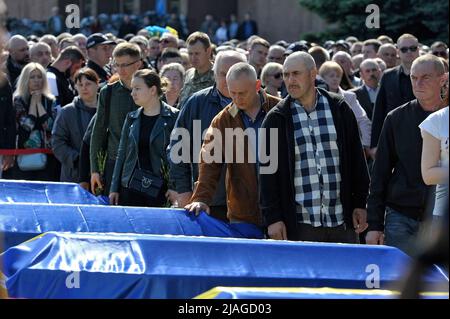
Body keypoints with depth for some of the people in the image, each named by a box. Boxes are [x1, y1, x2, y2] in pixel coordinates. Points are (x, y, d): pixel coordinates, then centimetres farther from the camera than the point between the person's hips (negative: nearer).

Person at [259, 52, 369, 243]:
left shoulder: (339, 109, 8)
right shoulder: (276, 119, 5)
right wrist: (272, 218, -3)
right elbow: (268, 173, 4)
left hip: (341, 222, 2)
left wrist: (360, 204, 7)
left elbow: (356, 160, 12)